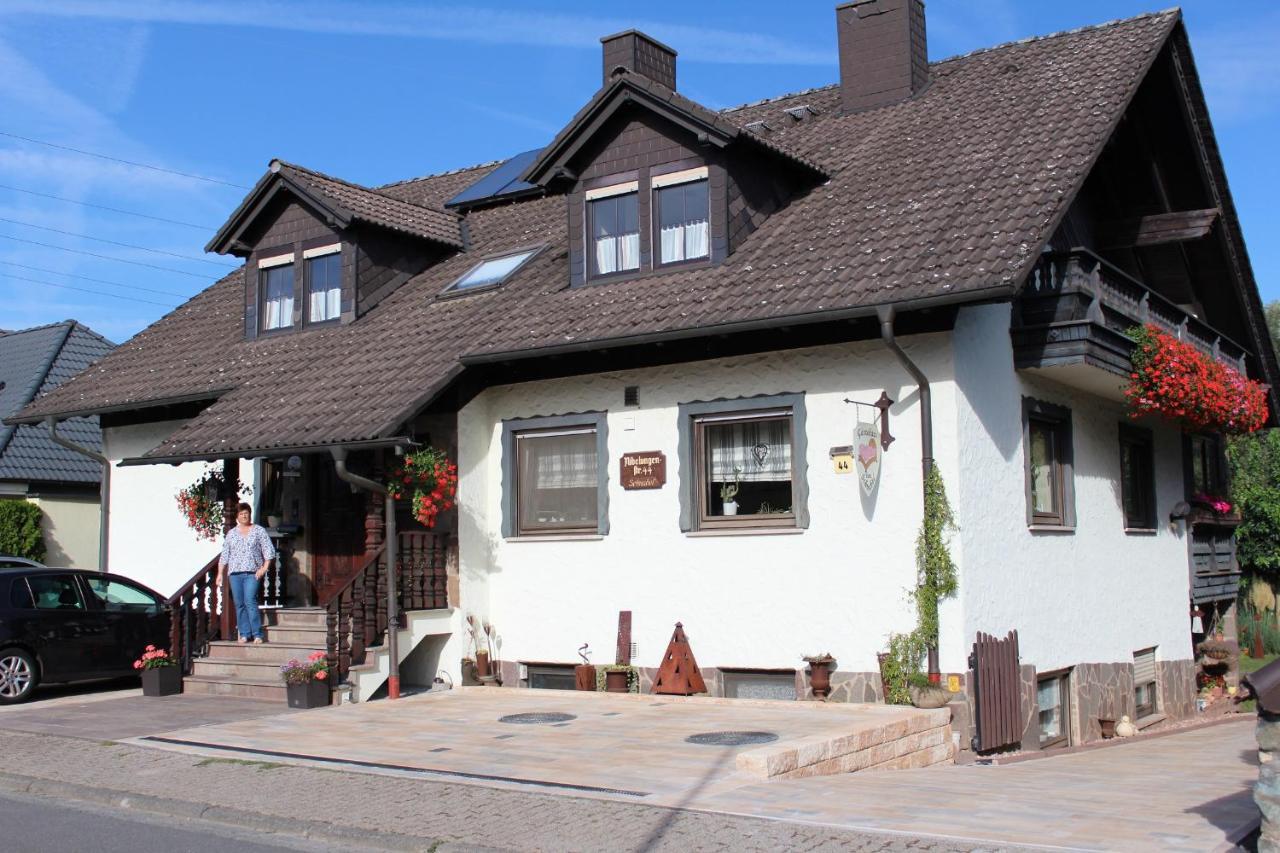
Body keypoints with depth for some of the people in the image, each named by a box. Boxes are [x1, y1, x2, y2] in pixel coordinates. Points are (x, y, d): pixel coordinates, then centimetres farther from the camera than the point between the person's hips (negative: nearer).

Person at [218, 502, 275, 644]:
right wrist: (221, 574, 9)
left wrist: (264, 568, -8)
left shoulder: (259, 531, 8)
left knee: (250, 601, -15)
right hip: (235, 573, 4)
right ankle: (244, 634, 6)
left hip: (252, 572, -4)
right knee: (239, 604, 1)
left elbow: (269, 551, 3)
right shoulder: (231, 533, 16)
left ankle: (257, 634, -12)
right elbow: (224, 555, 17)